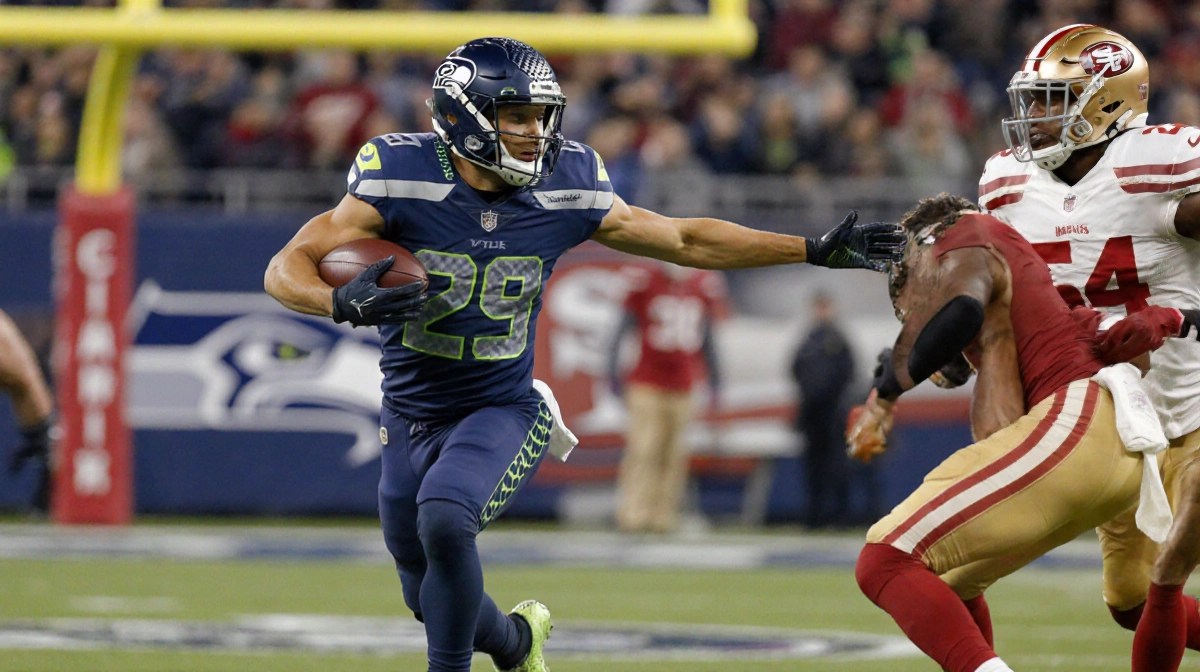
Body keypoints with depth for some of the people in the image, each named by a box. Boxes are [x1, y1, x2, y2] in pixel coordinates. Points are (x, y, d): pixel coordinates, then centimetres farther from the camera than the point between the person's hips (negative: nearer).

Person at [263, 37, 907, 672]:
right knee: (431, 601, 12)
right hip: (412, 415, 1)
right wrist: (343, 303, -44)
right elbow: (287, 270, -21)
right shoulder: (402, 182, -18)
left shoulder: (564, 194, -11)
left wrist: (817, 250, -1)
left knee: (444, 519, -31)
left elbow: (685, 240, 2)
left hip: (504, 411, -1)